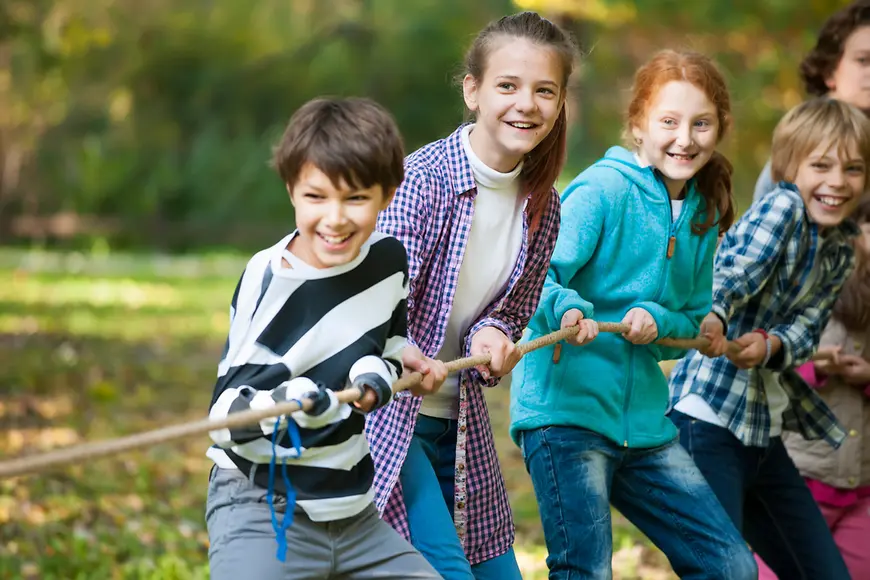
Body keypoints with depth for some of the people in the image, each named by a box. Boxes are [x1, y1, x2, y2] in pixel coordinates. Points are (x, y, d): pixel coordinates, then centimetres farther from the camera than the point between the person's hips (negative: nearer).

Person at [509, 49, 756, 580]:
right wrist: (567, 309, -38)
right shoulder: (605, 189, -10)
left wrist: (656, 319, -7)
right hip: (565, 409, -7)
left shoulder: (704, 213, 12)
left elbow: (695, 322, 15)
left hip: (644, 418, 7)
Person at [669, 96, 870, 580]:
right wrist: (711, 315, -50)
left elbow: (807, 328, 0)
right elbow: (736, 270, -29)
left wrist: (769, 344, -23)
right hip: (709, 417, -9)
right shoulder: (783, 207, -12)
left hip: (765, 430, 9)